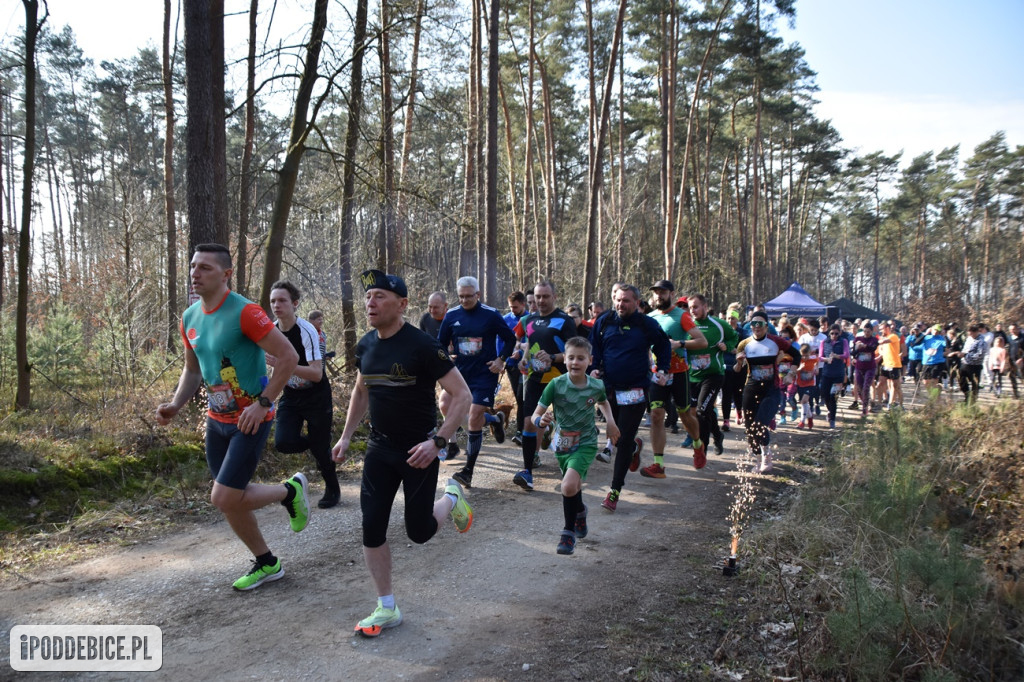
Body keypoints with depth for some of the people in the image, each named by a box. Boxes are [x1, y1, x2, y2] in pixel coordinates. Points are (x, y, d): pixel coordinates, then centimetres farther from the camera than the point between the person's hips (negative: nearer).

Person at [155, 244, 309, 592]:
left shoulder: (244, 312, -19)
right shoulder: (190, 318, 4)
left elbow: (289, 356, -20)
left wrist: (262, 403, -22)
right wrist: (175, 405, 1)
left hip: (250, 420, -8)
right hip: (216, 420, 8)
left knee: (224, 499, -13)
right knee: (230, 500, 13)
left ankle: (291, 490, 13)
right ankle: (267, 564, 32)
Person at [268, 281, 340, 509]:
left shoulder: (307, 331, -22)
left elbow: (317, 373, -31)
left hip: (317, 397, -5)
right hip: (290, 396, 5)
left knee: (320, 448, 2)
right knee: (283, 443, -15)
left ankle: (333, 489, 29)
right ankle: (318, 445, 18)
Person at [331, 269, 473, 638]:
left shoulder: (422, 345, -19)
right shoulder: (366, 345, 1)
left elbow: (462, 395, -18)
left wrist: (437, 442, -26)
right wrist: (346, 436, 14)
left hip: (418, 451, -5)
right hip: (380, 448, 5)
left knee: (419, 532, 2)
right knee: (372, 528, 1)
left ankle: (451, 498, 35)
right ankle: (387, 609, 18)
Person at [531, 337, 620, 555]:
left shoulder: (597, 386, -10)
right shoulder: (556, 385, -16)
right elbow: (536, 415, -14)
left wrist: (610, 420, 0)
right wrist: (541, 421, -36)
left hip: (585, 444, -2)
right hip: (562, 444, 2)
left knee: (569, 486, -22)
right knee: (573, 488, 20)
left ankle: (569, 532, 0)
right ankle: (580, 511, 55)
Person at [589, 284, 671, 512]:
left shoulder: (647, 325, -2)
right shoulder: (604, 322, 2)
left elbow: (664, 347, 14)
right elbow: (594, 347, 16)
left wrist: (662, 370, 3)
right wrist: (594, 368, 0)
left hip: (635, 390, -3)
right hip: (608, 389, 4)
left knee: (624, 440, -4)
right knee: (615, 436, 14)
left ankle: (615, 490, 4)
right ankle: (635, 446, 50)